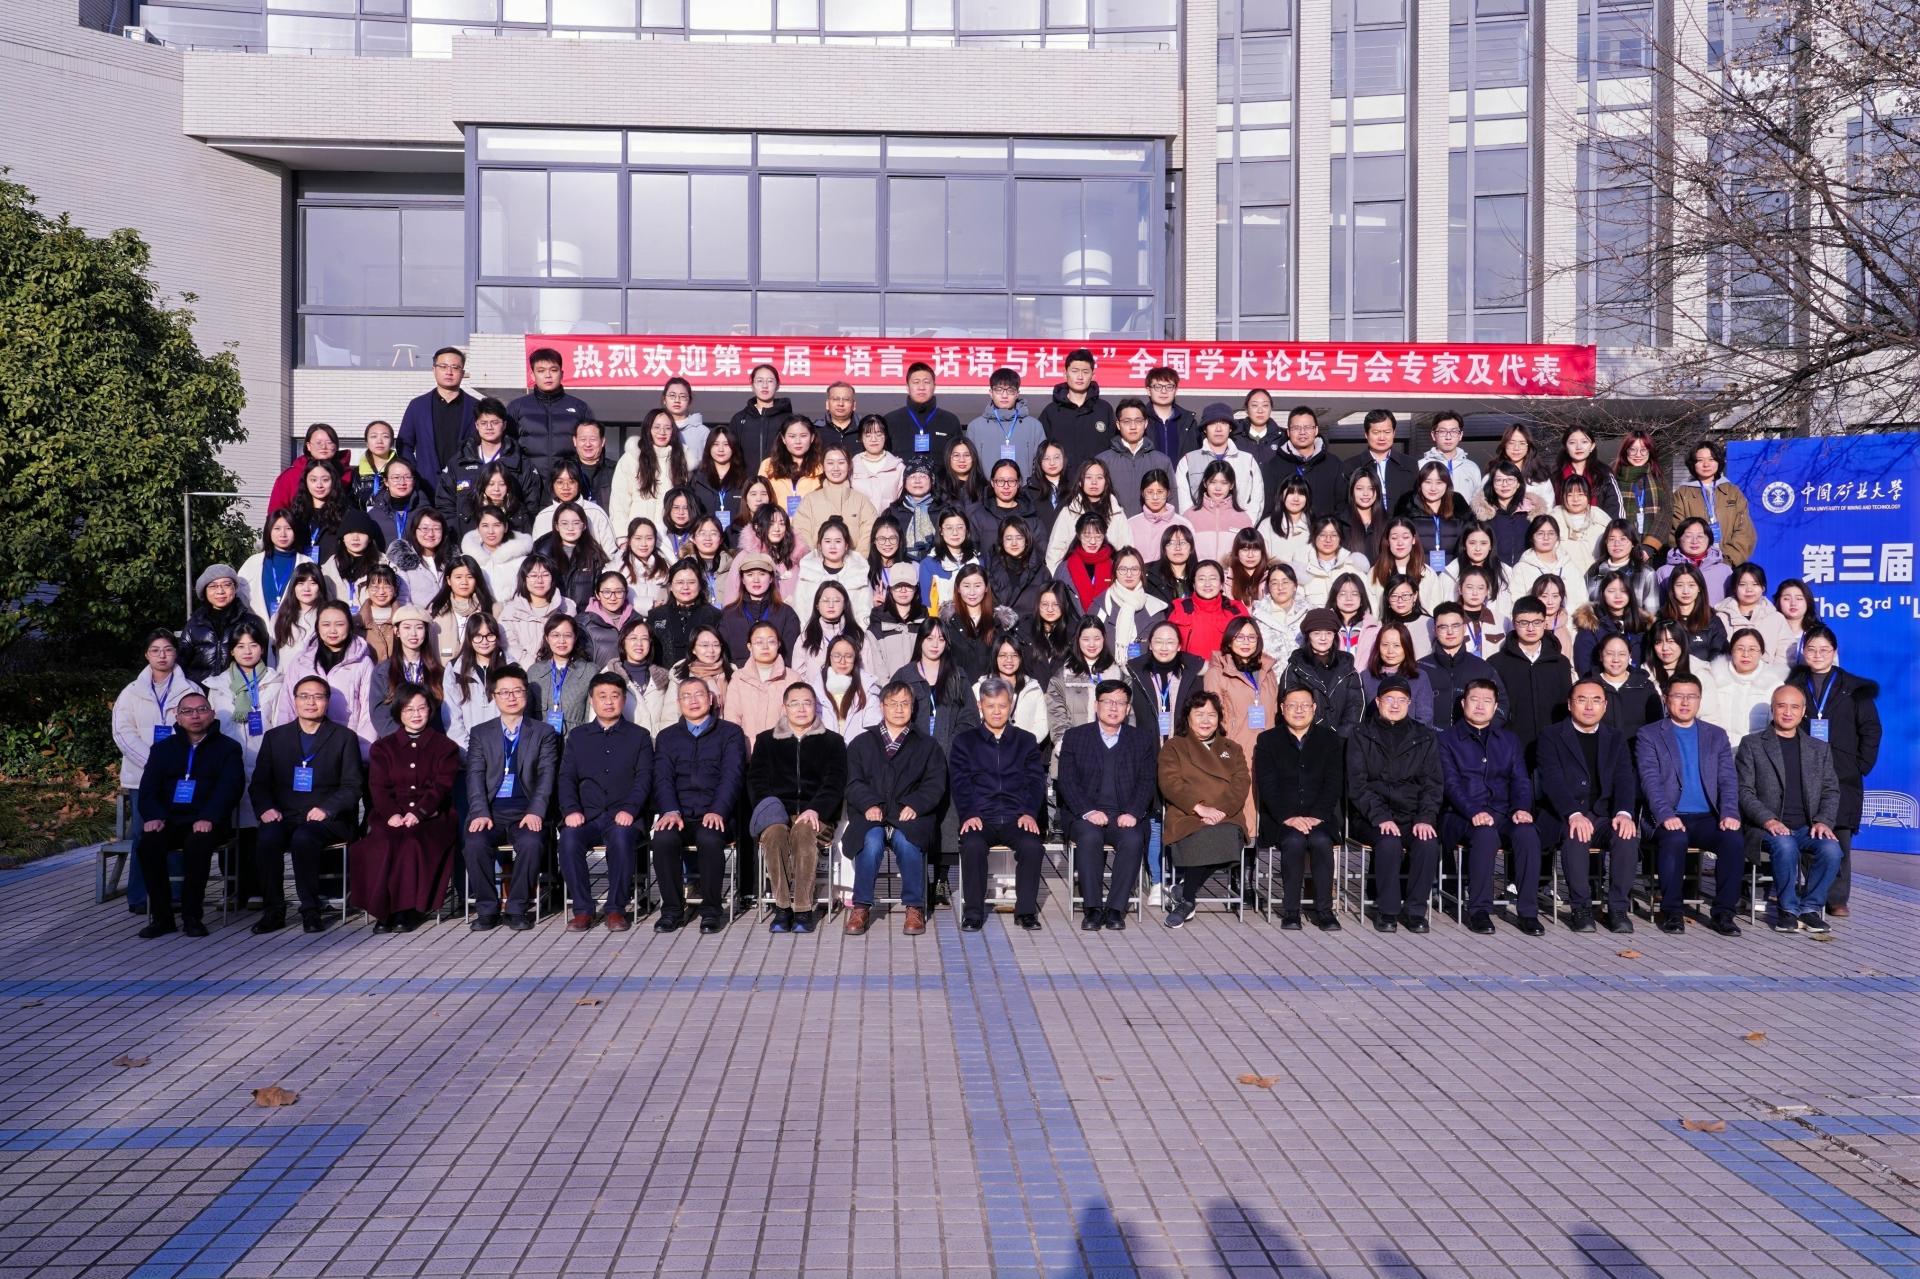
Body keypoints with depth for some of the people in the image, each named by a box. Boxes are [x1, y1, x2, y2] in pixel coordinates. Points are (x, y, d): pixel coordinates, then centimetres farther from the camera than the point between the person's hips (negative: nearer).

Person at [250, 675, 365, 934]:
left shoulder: (344, 737, 9)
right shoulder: (275, 737, 18)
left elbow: (352, 786, 2)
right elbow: (259, 783, 13)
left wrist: (326, 809, -16)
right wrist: (265, 808, -8)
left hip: (328, 818, -2)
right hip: (284, 816, 3)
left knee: (303, 837, -34)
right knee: (266, 838, -30)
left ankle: (311, 910, -21)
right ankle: (273, 910, -18)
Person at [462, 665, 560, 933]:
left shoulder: (544, 733, 12)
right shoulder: (480, 733, 16)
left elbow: (546, 775, 2)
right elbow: (475, 776, 5)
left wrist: (536, 812, -14)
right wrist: (480, 812, -12)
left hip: (526, 811, -1)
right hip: (491, 809, 1)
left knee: (531, 843, -31)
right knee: (475, 844, -28)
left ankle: (518, 908, -13)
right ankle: (487, 908, -10)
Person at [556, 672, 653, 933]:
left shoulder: (639, 736, 14)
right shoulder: (577, 736, 20)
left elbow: (644, 778, 3)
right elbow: (566, 777, 10)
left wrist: (629, 809, -14)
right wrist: (571, 810, -8)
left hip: (623, 816, -2)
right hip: (586, 816, 2)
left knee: (621, 838, -35)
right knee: (569, 839, -30)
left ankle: (616, 908, -20)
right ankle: (583, 909, -17)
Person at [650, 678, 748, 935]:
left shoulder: (730, 733, 11)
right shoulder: (667, 737, 20)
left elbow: (732, 776, -2)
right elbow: (662, 778, 6)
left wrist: (718, 811, -19)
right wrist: (671, 811, -14)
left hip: (714, 816, -2)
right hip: (679, 815, 2)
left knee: (710, 839, -35)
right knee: (663, 839, -31)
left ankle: (712, 910, -16)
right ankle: (672, 909, -13)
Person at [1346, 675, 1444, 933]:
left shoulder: (1425, 737, 13)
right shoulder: (1361, 735, 6)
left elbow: (1433, 783, 6)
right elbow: (1357, 785, -2)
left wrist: (1425, 818, -11)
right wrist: (1380, 817, -16)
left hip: (1414, 817, 2)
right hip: (1373, 817, -2)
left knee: (1429, 844, -29)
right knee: (1389, 842, -32)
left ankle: (1415, 910, -12)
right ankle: (1387, 910, -15)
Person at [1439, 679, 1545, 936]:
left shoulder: (1509, 741, 22)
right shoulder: (1448, 739, 9)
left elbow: (1521, 780, 12)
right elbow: (1451, 783, -3)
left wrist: (1521, 808, -10)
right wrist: (1473, 812, -21)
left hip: (1503, 813, 3)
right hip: (1462, 816, -3)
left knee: (1527, 833, -30)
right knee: (1486, 834, -36)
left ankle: (1528, 912, -23)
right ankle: (1479, 910, -25)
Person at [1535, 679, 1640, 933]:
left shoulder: (1615, 738, 16)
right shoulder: (1551, 736, 5)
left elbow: (1624, 780, 2)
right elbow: (1553, 780, -10)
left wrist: (1624, 813, -19)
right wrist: (1574, 814, -27)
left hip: (1604, 815, 3)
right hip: (1564, 817, -3)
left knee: (1628, 834, -29)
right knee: (1575, 836, -35)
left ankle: (1618, 908, -18)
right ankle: (1581, 908, -22)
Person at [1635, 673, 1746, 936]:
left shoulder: (1716, 736, 19)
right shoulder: (1648, 735, 8)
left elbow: (1728, 780, 9)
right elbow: (1650, 781, -4)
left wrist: (1729, 813, -10)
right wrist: (1666, 815, -20)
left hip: (1707, 818, 3)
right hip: (1670, 819, -3)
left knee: (1734, 840, -28)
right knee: (1675, 839, -35)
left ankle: (1723, 913, -14)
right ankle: (1671, 912, -19)